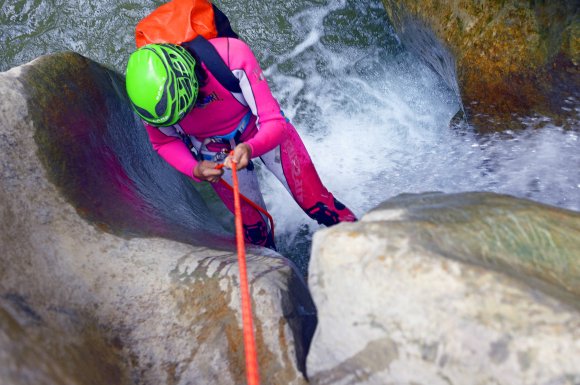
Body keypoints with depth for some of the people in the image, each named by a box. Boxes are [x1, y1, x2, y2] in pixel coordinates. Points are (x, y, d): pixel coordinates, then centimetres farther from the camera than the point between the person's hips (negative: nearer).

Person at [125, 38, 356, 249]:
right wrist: (194, 170, -28)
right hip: (217, 157, 2)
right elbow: (164, 143, -8)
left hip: (266, 134, -1)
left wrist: (250, 148, -54)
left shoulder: (232, 55, -38)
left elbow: (276, 123, -32)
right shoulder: (150, 94, -30)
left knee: (318, 205, 4)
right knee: (254, 230, 9)